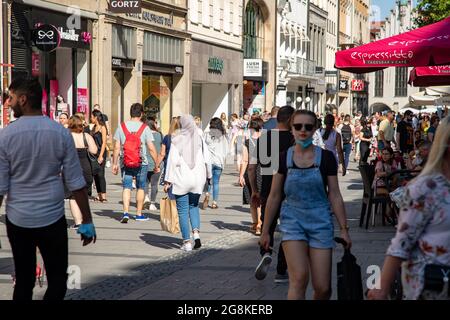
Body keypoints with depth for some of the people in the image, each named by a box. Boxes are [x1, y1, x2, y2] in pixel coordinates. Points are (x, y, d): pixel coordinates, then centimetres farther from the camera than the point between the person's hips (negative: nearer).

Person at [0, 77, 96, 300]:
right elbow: (75, 183, -3)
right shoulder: (60, 133, -4)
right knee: (57, 280, 7)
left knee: (24, 281, 11)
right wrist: (87, 221, 5)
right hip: (52, 219, 0)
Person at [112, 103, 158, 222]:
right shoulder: (145, 128, -5)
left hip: (125, 163, 1)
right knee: (141, 188, 13)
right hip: (141, 163, -1)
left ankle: (126, 213, -13)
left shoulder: (121, 127, 1)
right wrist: (157, 164, 1)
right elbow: (151, 148, -6)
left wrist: (114, 164, 9)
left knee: (126, 187, 3)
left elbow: (116, 147, 1)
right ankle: (139, 214, 20)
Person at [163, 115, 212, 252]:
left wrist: (168, 180, -6)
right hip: (197, 179, 3)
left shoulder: (177, 140, -9)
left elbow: (172, 161, -10)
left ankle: (187, 242, 4)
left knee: (183, 210, 5)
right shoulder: (200, 140, 0)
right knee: (194, 206, 20)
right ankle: (196, 232, 0)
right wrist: (208, 176, 17)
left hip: (181, 180, -3)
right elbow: (207, 160, 3)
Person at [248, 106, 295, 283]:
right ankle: (281, 272, 14)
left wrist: (254, 191, 14)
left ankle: (266, 254, -14)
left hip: (267, 192, 3)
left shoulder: (262, 138, 3)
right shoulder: (294, 140, -9)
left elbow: (251, 168, 4)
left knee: (267, 226, 16)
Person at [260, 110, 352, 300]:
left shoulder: (326, 157, 0)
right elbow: (274, 196, 6)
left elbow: (335, 195, 2)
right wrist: (265, 230, 7)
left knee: (323, 288, -2)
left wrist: (344, 229, -1)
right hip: (292, 220, 0)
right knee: (299, 278, -18)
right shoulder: (284, 158, 1)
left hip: (320, 222, 0)